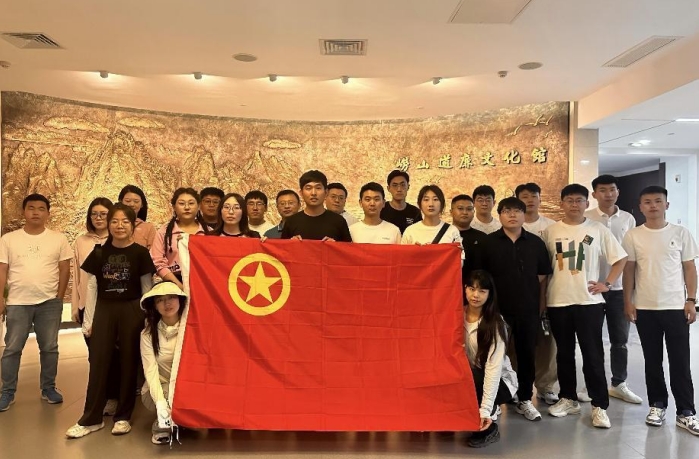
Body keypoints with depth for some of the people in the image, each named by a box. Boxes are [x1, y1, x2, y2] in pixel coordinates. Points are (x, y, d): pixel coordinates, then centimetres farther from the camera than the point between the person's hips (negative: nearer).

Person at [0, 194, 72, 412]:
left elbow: (64, 269, 3)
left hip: (49, 302, 0)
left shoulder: (58, 239, 1)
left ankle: (48, 388, 22)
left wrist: (59, 297, -1)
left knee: (49, 347, 9)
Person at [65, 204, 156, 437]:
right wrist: (89, 320, 5)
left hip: (132, 311, -2)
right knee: (98, 362, 4)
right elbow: (92, 288, 7)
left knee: (128, 362, 5)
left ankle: (123, 416, 16)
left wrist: (147, 317, -2)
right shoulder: (99, 253, 4)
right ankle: (91, 418, 14)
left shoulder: (140, 253, -3)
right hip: (104, 311, 2)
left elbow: (146, 288, 0)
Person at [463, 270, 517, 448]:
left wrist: (485, 409, -33)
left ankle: (488, 428, -7)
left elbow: (494, 367, -26)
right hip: (468, 377, 4)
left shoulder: (495, 323, -19)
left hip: (499, 381, -4)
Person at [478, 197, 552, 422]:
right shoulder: (489, 242, -2)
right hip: (498, 309, -1)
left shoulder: (535, 242, 3)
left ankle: (525, 400, 25)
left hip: (528, 310, 2)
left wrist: (541, 305, 4)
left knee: (527, 355, 10)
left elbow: (543, 275, 7)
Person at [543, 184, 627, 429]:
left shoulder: (598, 230, 0)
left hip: (589, 301, -2)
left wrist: (606, 284, -3)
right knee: (564, 354, 12)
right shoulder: (550, 231, 3)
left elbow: (620, 258, 6)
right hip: (558, 302, 2)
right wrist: (540, 297, 4)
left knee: (593, 355, 0)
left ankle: (600, 406, 9)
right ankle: (568, 399, 24)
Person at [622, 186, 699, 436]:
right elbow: (628, 270, 3)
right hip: (645, 308, 1)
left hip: (676, 307, 0)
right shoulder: (633, 235, 1)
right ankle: (657, 404, 22)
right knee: (652, 361, 10)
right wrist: (627, 302, -1)